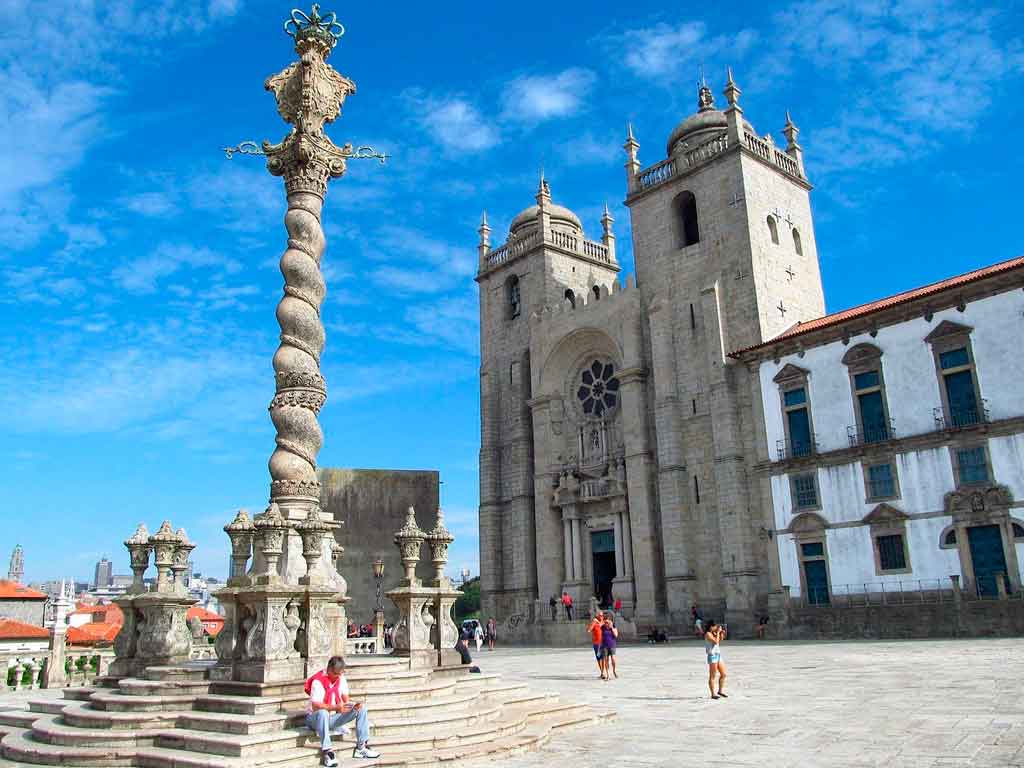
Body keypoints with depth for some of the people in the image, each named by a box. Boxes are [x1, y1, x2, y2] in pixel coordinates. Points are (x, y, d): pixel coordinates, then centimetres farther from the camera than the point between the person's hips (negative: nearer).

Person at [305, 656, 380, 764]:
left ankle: (361, 747, -9)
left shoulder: (341, 679, -1)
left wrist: (353, 704, -22)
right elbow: (315, 706, -29)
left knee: (361, 709, -8)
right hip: (315, 718, -6)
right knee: (323, 713, -43)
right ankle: (326, 752, -37)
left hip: (333, 718, 7)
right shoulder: (318, 681, -22)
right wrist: (335, 707, -42)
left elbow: (346, 700, 2)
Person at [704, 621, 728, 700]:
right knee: (712, 676, -2)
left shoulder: (714, 633, 13)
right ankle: (713, 694, 3)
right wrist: (718, 632, -15)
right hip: (712, 656, -9)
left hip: (718, 655, 9)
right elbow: (716, 641, -23)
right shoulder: (708, 634, -13)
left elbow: (720, 642, 18)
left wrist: (722, 634, 6)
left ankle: (721, 691, 25)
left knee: (723, 674, 11)